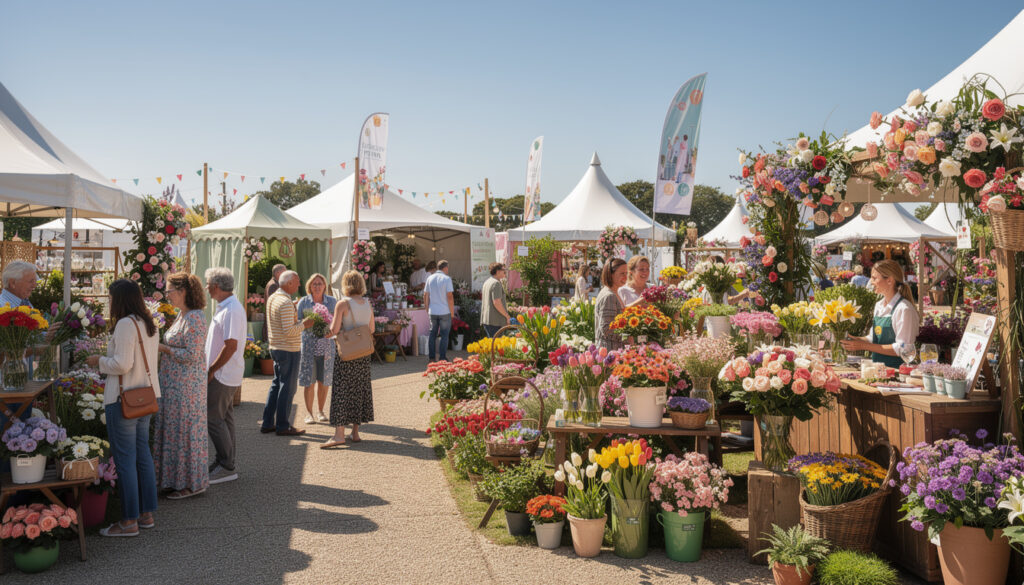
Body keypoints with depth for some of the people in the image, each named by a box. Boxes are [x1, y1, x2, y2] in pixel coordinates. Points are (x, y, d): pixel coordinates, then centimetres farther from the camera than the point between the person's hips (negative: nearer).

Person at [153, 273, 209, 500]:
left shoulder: (194, 318, -19)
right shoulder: (182, 315, 12)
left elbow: (191, 354, -23)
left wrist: (163, 348, -15)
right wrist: (163, 346, 7)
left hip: (187, 385, -10)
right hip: (175, 383, 10)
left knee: (186, 430, -1)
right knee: (174, 429, 15)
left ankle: (192, 483, 10)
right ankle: (176, 478, 26)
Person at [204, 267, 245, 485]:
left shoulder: (231, 310, -19)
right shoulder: (225, 307, 14)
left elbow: (231, 346, -25)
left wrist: (211, 370, -18)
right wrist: (212, 369, 17)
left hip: (223, 375, -10)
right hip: (225, 375, 10)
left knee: (213, 419, -6)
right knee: (224, 418, 14)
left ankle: (227, 467, 0)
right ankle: (224, 463, 23)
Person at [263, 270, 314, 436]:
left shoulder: (272, 298, 9)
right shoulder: (286, 303, -20)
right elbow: (289, 330, -26)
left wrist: (298, 323, 16)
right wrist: (303, 324, -11)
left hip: (275, 347, 9)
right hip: (289, 350, -9)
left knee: (277, 384, 17)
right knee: (287, 387, -1)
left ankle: (268, 423, 20)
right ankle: (283, 426, 6)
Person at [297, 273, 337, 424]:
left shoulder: (332, 301, 5)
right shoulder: (303, 302, 3)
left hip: (326, 345, 1)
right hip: (308, 344, -1)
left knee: (324, 381, 6)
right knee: (309, 381, -1)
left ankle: (320, 411, 21)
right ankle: (309, 412, 11)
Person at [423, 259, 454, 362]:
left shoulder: (430, 278, 8)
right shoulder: (446, 279, -8)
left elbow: (425, 296, 9)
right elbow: (450, 296, -12)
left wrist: (427, 309, 18)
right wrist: (452, 311, -5)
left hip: (432, 311, 5)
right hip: (444, 311, -5)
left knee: (432, 334, 11)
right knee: (444, 335, 2)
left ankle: (431, 358, 12)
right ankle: (443, 358, 1)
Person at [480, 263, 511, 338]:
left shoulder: (486, 282, 16)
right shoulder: (496, 283, -14)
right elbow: (497, 303, -21)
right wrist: (507, 316, -14)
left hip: (486, 319, 10)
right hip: (495, 321, -10)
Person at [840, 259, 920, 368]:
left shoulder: (904, 309, -10)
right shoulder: (879, 305, 13)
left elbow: (903, 349, -15)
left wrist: (864, 345, -15)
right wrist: (855, 340, 3)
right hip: (877, 368, 6)